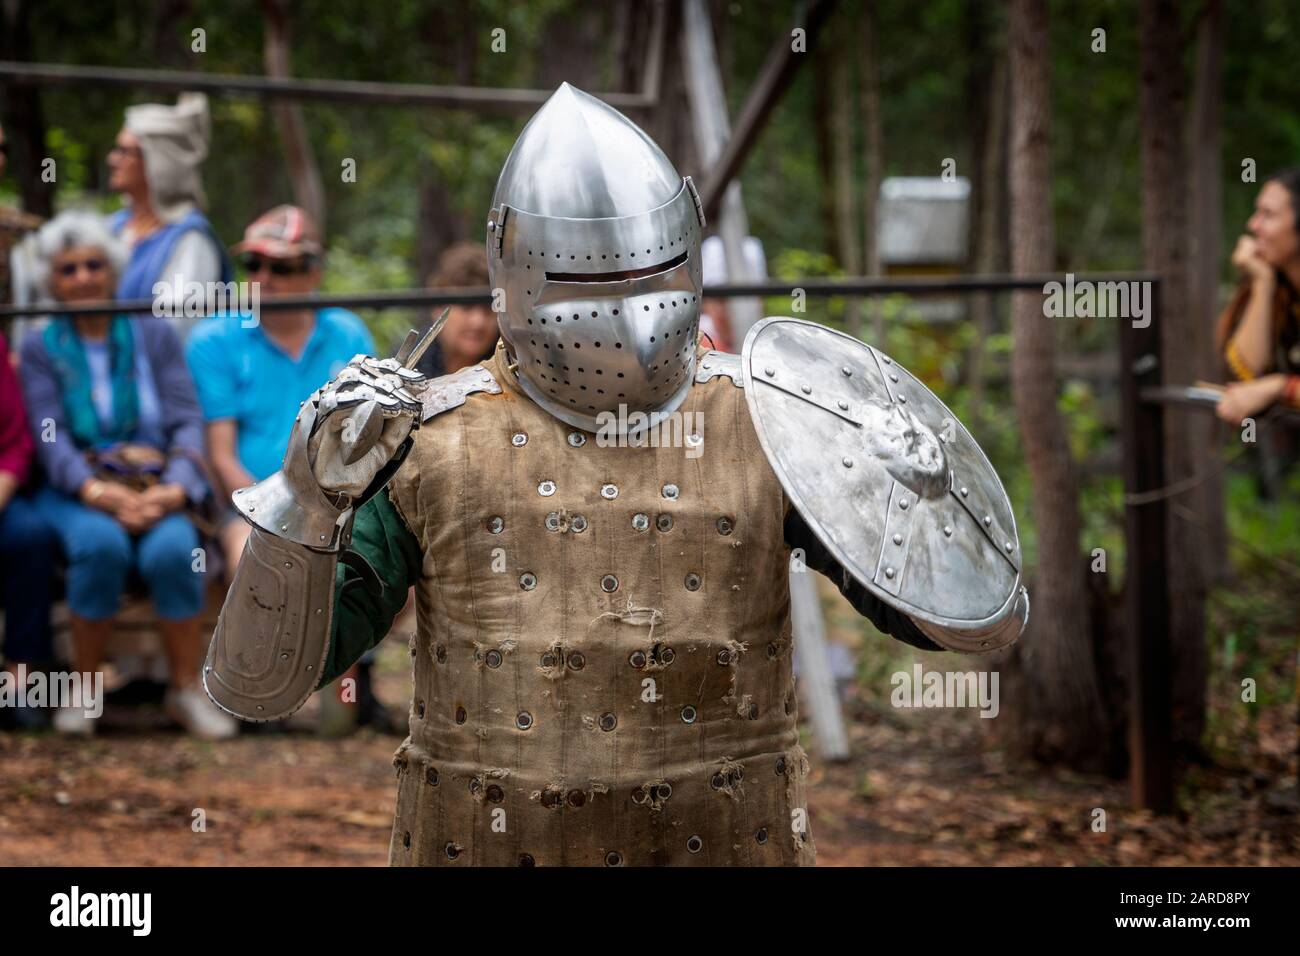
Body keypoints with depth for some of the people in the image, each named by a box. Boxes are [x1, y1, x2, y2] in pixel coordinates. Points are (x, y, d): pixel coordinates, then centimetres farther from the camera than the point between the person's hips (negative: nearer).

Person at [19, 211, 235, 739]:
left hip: (157, 486, 1)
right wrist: (98, 492, -23)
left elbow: (188, 423, 2)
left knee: (172, 551, -34)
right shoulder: (41, 349, 10)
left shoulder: (155, 337, 12)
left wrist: (174, 489, -18)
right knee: (101, 545, -36)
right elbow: (50, 438, -3)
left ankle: (187, 690, -16)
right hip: (74, 492, 0)